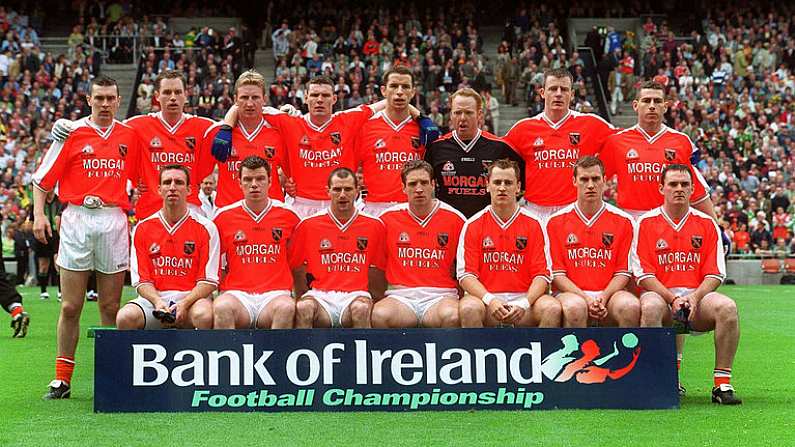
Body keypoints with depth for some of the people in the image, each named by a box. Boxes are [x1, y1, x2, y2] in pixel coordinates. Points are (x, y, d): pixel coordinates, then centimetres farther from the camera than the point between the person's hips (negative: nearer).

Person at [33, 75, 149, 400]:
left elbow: (144, 181, 16)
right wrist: (38, 214, -8)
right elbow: (41, 179, 4)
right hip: (76, 219, -1)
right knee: (70, 307, 0)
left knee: (111, 307, 5)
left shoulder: (130, 136, 8)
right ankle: (62, 379, 7)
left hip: (114, 222, 1)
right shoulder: (71, 133, 3)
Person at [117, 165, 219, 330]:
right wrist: (158, 302, -15)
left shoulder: (206, 227, 2)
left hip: (192, 297, -2)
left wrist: (184, 304, -19)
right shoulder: (142, 228, 8)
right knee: (125, 317, -29)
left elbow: (209, 281, -2)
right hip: (154, 297, 2)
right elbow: (141, 280, 6)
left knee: (203, 315, -36)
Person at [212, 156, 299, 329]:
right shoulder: (224, 216, 9)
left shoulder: (288, 216, 9)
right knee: (222, 307, -35)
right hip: (236, 293, 0)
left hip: (275, 293, 0)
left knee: (286, 307, -35)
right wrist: (222, 292, 4)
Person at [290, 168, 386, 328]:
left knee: (361, 309, -35)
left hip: (356, 295, 0)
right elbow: (298, 272, 13)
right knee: (303, 308, -33)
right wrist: (306, 302, 3)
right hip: (320, 295, 0)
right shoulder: (307, 226, 9)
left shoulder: (375, 226, 9)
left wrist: (374, 305, 3)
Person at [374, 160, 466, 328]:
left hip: (440, 295, -1)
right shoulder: (388, 218, 8)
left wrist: (461, 300, 2)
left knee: (453, 316, -36)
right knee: (380, 315, -33)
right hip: (401, 295, 1)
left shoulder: (454, 218, 6)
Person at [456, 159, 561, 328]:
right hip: (485, 296, -1)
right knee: (469, 308, -34)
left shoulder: (533, 224, 5)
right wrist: (490, 300, -19)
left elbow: (542, 275, 0)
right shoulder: (473, 225, 4)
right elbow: (466, 274, -1)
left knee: (552, 308, -28)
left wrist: (524, 303, -19)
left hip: (524, 297, 1)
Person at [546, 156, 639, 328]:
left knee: (630, 306, -31)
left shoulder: (623, 221, 7)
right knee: (575, 307, -36)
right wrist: (585, 298, -13)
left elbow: (623, 272, 5)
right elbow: (557, 273, 1)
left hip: (609, 293, 1)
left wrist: (604, 297, -13)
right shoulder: (556, 221, 5)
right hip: (572, 293, -1)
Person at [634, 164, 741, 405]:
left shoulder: (707, 224, 10)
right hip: (660, 294, -2)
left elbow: (715, 275, 5)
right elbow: (644, 275, -2)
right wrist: (673, 298, -16)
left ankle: (722, 384, -25)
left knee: (727, 306, -29)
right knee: (650, 307, -37)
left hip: (697, 297, 2)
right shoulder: (646, 223, 4)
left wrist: (694, 297, -14)